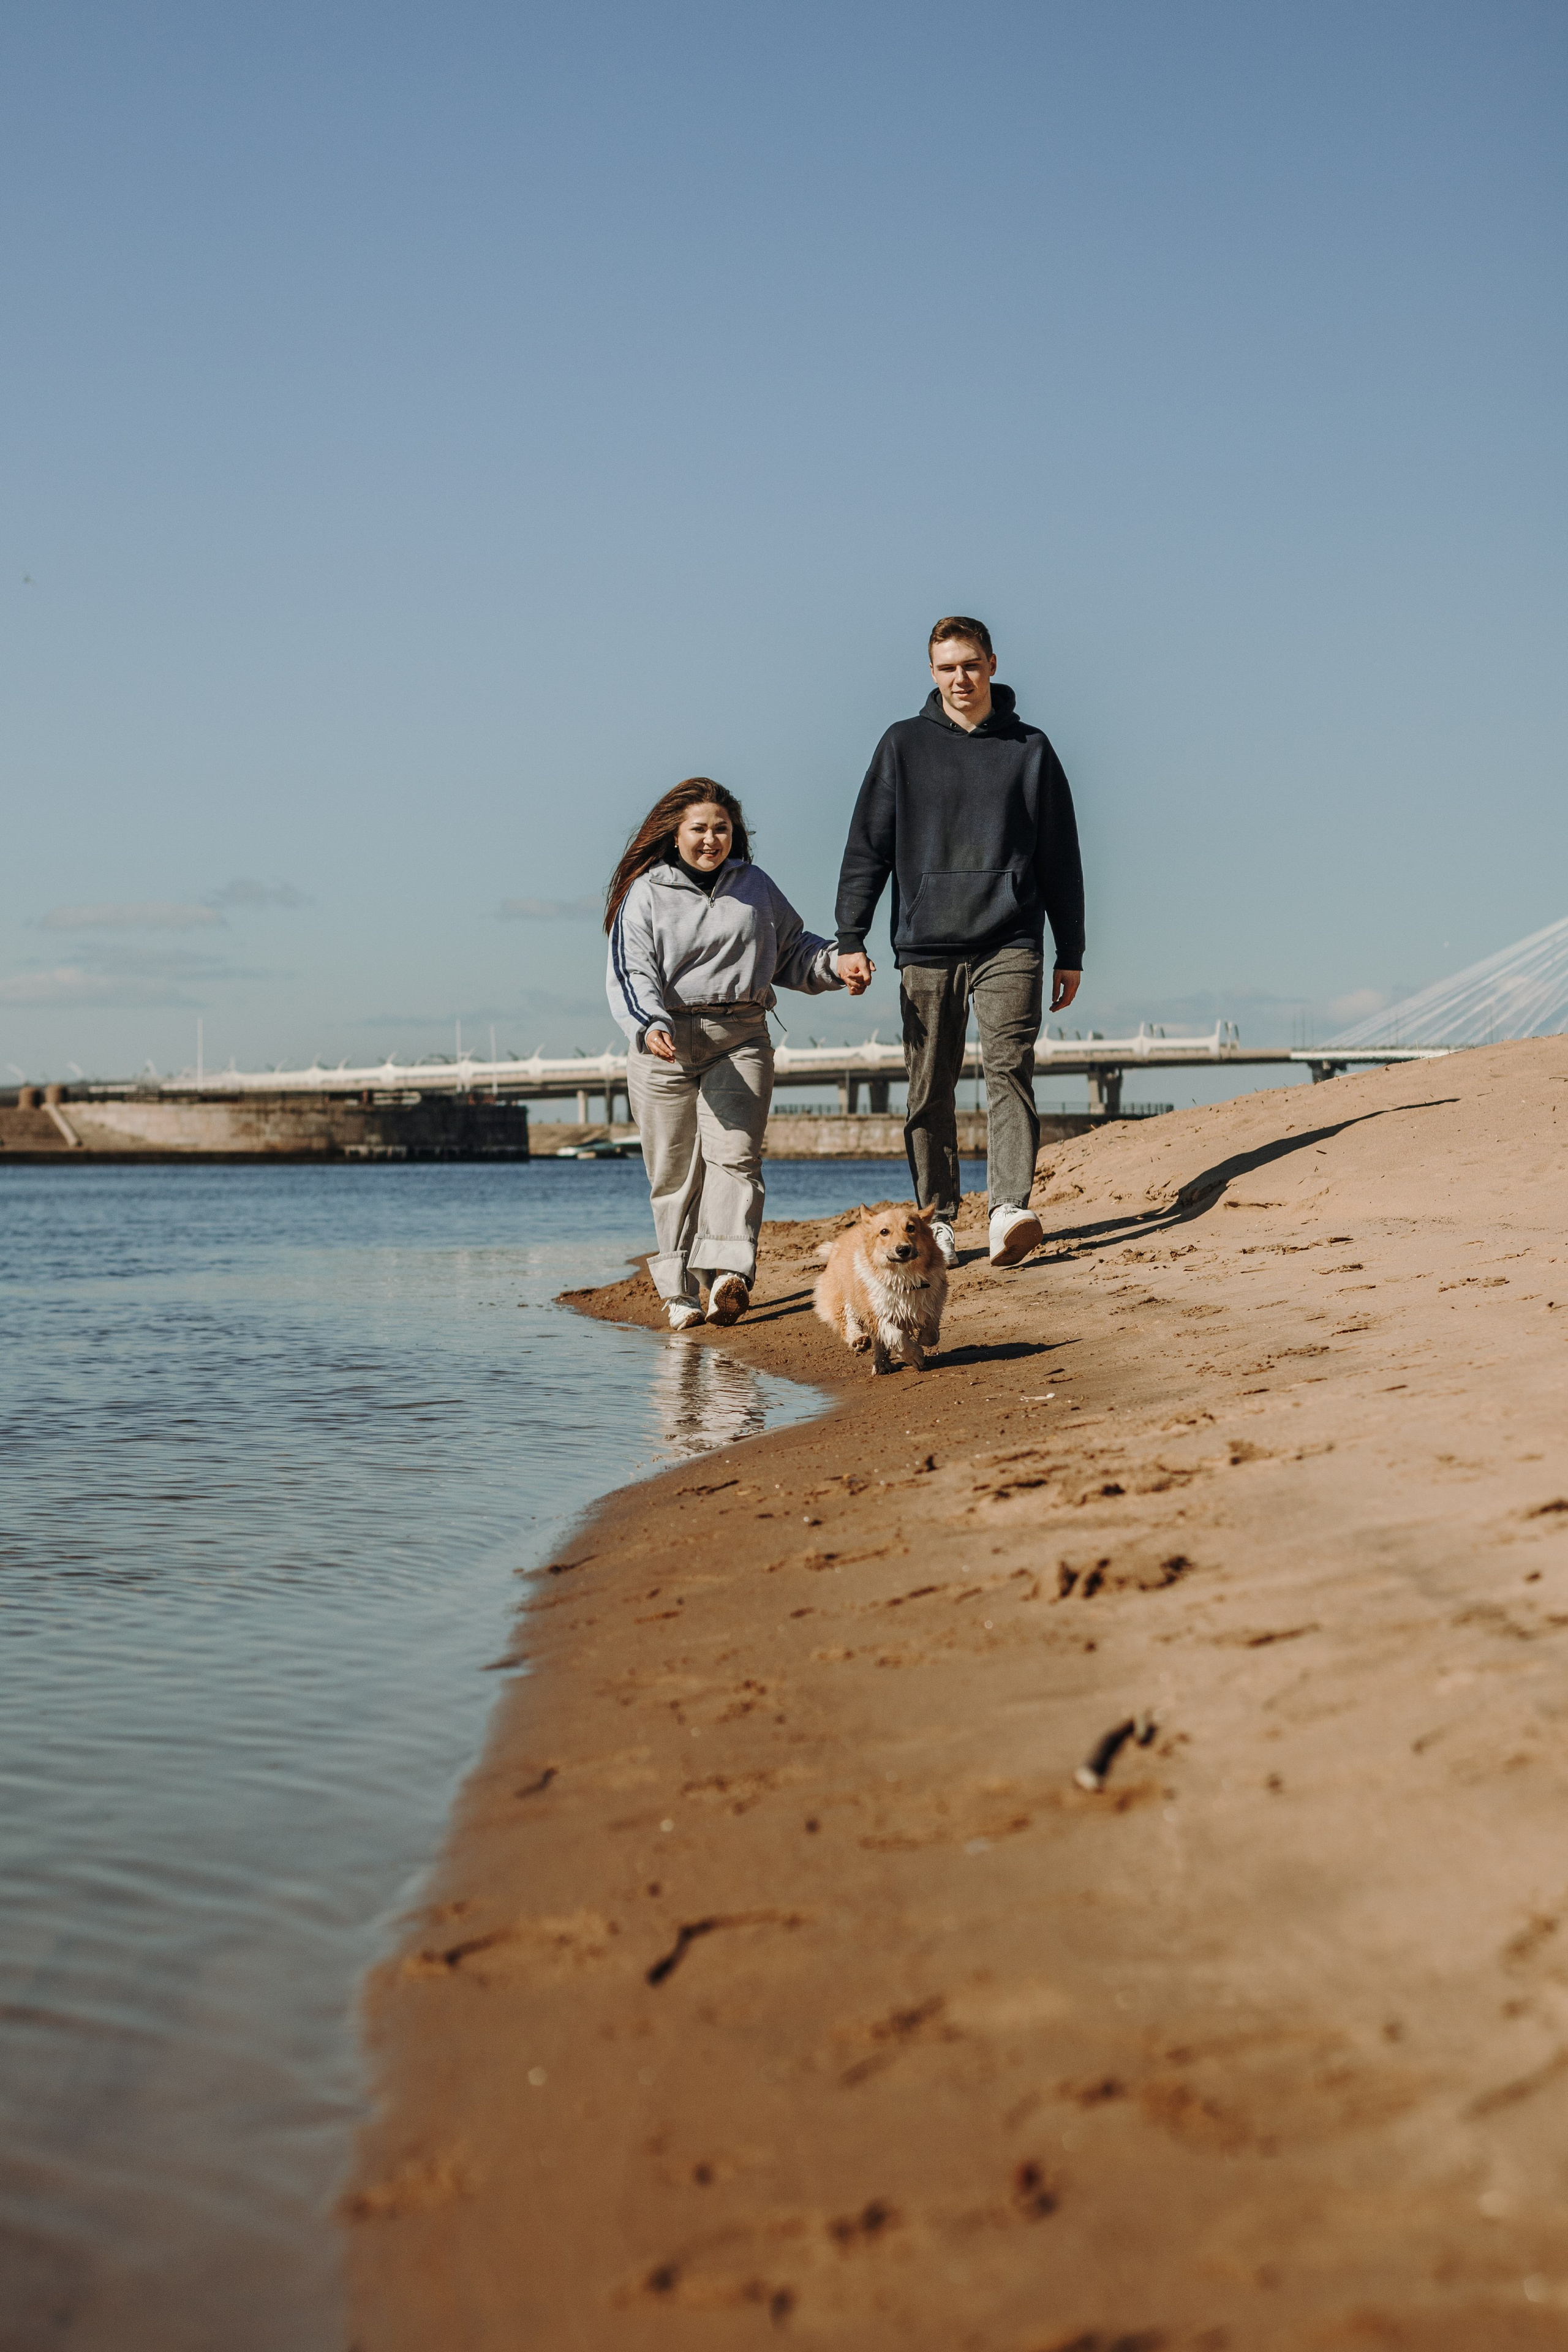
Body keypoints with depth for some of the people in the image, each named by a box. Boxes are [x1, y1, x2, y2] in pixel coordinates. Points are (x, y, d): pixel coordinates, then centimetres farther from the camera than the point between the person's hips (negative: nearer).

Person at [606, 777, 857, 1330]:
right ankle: (681, 1293, 8)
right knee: (674, 1171, 1)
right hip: (667, 1045, -1)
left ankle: (729, 1271, -28)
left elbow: (792, 949, 25)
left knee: (733, 1155, -16)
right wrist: (650, 1026, -24)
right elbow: (632, 973, -6)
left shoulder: (755, 886, 15)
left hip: (740, 1040, 1)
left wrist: (836, 963, 5)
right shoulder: (646, 894, 4)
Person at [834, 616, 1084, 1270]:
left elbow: (1061, 859, 12)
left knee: (1009, 1071, -15)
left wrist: (1071, 955, 9)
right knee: (931, 1090, 2)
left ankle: (1010, 1210, -25)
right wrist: (850, 939, -1)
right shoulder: (903, 745, 9)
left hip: (1010, 944, -1)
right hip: (926, 945, 1)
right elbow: (867, 847, 8)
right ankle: (938, 1219, 10)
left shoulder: (1029, 749, 10)